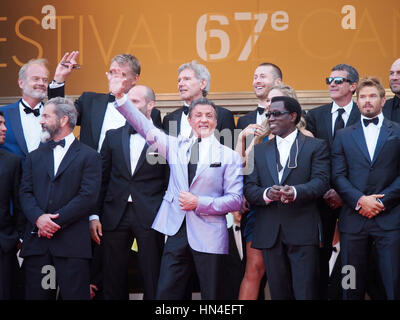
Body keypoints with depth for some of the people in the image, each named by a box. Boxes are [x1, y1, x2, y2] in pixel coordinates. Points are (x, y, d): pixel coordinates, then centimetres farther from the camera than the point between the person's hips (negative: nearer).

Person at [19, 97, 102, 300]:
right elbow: (25, 192, 10)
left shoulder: (88, 156, 5)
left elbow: (88, 196, -5)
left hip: (72, 244, -4)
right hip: (37, 240, 4)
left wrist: (57, 220, -12)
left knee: (75, 294, -6)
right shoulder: (35, 157, 20)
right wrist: (38, 217, -11)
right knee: (35, 295, 2)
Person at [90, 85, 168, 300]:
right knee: (113, 283, 6)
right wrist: (94, 216, 5)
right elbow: (102, 179, 11)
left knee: (154, 283, -2)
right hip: (115, 215, 3)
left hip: (149, 217, -3)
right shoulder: (113, 136, 11)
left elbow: (170, 183, 1)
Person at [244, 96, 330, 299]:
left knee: (306, 292, -8)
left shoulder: (316, 147, 7)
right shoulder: (259, 151, 17)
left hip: (302, 231, -4)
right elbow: (249, 188, 8)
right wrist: (267, 194, -16)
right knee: (278, 292, 7)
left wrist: (295, 191, -26)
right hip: (269, 233, 4)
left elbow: (321, 181, -6)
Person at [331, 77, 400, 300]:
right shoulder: (344, 136, 13)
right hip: (354, 218, 2)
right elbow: (338, 176, 5)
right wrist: (360, 200, -10)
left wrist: (382, 202, -10)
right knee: (352, 286, 5)